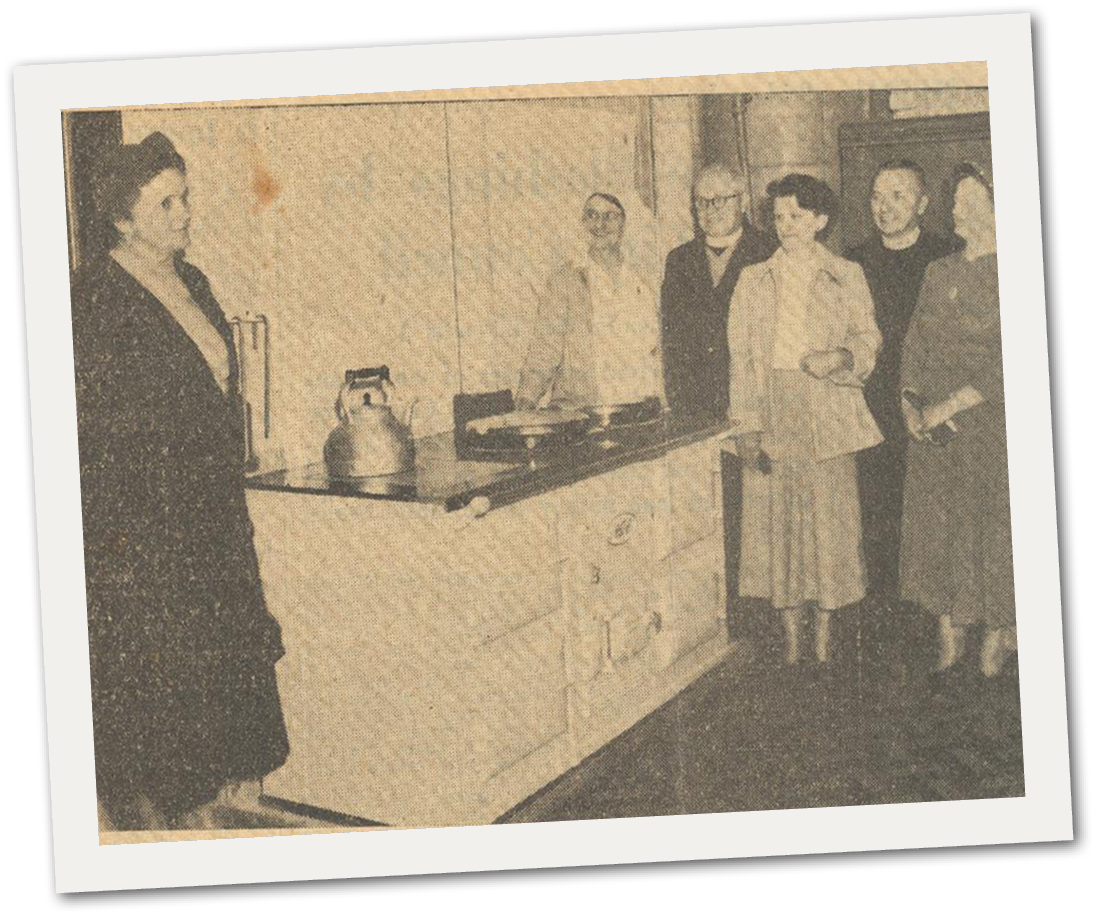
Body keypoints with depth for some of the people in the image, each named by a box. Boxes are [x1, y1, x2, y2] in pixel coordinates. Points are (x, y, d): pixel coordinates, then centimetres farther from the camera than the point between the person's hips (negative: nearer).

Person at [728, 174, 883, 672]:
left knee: (830, 521, -2)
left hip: (828, 411, -1)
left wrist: (842, 356, -15)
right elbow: (741, 355, 5)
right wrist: (748, 424, -5)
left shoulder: (846, 277, 9)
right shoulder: (754, 280, 11)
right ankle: (792, 643, 8)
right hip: (772, 411, 1)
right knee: (775, 523, 0)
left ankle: (823, 641, 8)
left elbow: (868, 339, 9)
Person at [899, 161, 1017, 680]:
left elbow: (1010, 365, -16)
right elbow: (914, 344, 14)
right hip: (933, 427, 6)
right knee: (936, 525, 7)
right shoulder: (939, 273, 12)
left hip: (990, 422, -6)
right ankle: (950, 638, 16)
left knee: (990, 527, 0)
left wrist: (949, 406, -16)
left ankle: (997, 637, 12)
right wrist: (910, 400, -2)